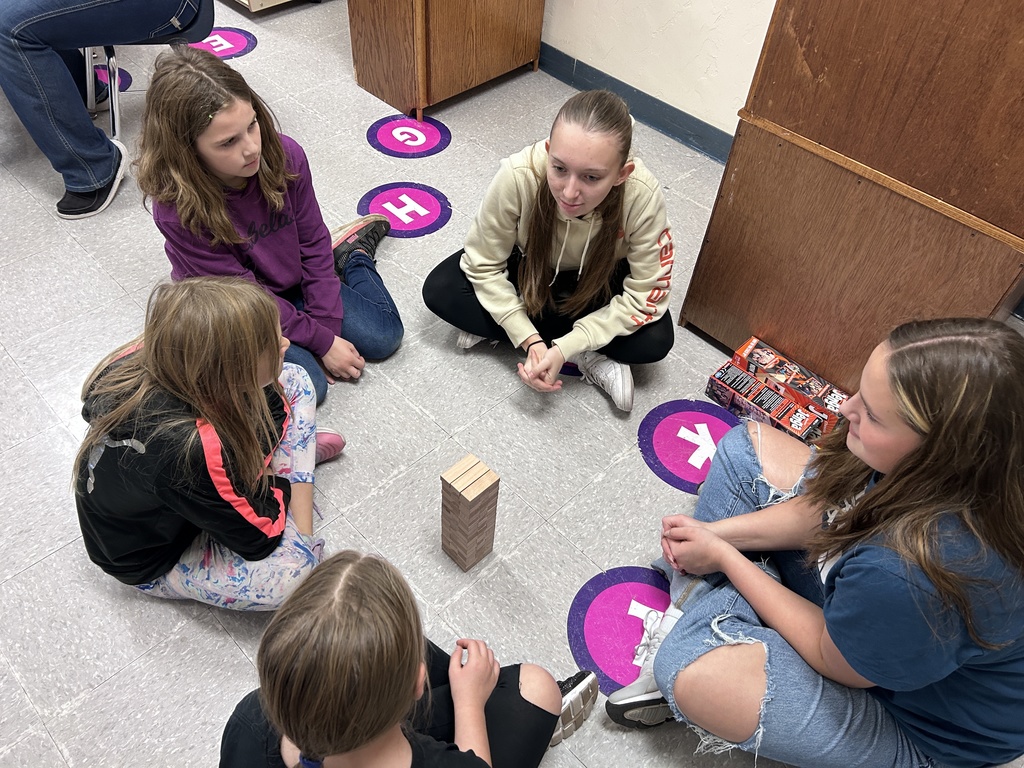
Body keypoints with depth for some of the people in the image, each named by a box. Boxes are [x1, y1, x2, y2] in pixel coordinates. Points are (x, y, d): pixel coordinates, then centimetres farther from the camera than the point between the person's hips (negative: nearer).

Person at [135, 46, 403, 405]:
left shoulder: (284, 155, -22)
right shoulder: (177, 209, -30)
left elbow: (313, 245, -11)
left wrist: (328, 328, -12)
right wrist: (321, 341, -20)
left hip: (294, 280, 3)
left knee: (383, 337, -2)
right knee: (307, 385, -21)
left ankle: (351, 253, 26)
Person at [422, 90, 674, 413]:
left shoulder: (643, 196, -37)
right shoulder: (518, 176, -37)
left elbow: (645, 297, -26)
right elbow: (484, 266, -22)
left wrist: (564, 348, -33)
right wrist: (529, 340, -30)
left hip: (598, 280, 0)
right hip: (527, 263, 1)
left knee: (656, 340, -25)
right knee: (439, 291, -21)